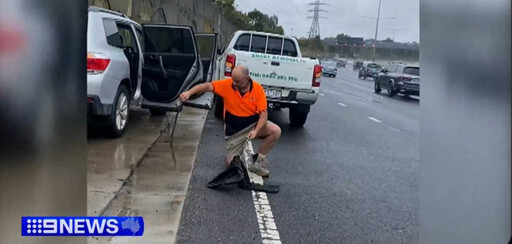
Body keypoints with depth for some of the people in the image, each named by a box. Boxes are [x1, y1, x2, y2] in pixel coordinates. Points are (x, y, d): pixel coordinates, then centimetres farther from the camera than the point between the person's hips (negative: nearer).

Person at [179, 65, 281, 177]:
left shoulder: (258, 89, -15)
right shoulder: (227, 85, -14)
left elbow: (263, 113, -15)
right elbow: (207, 86, -20)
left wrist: (256, 131, -29)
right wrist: (189, 92, -37)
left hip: (253, 125, 0)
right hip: (233, 130, 0)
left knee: (276, 130, -25)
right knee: (231, 163, -6)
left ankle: (259, 159, -5)